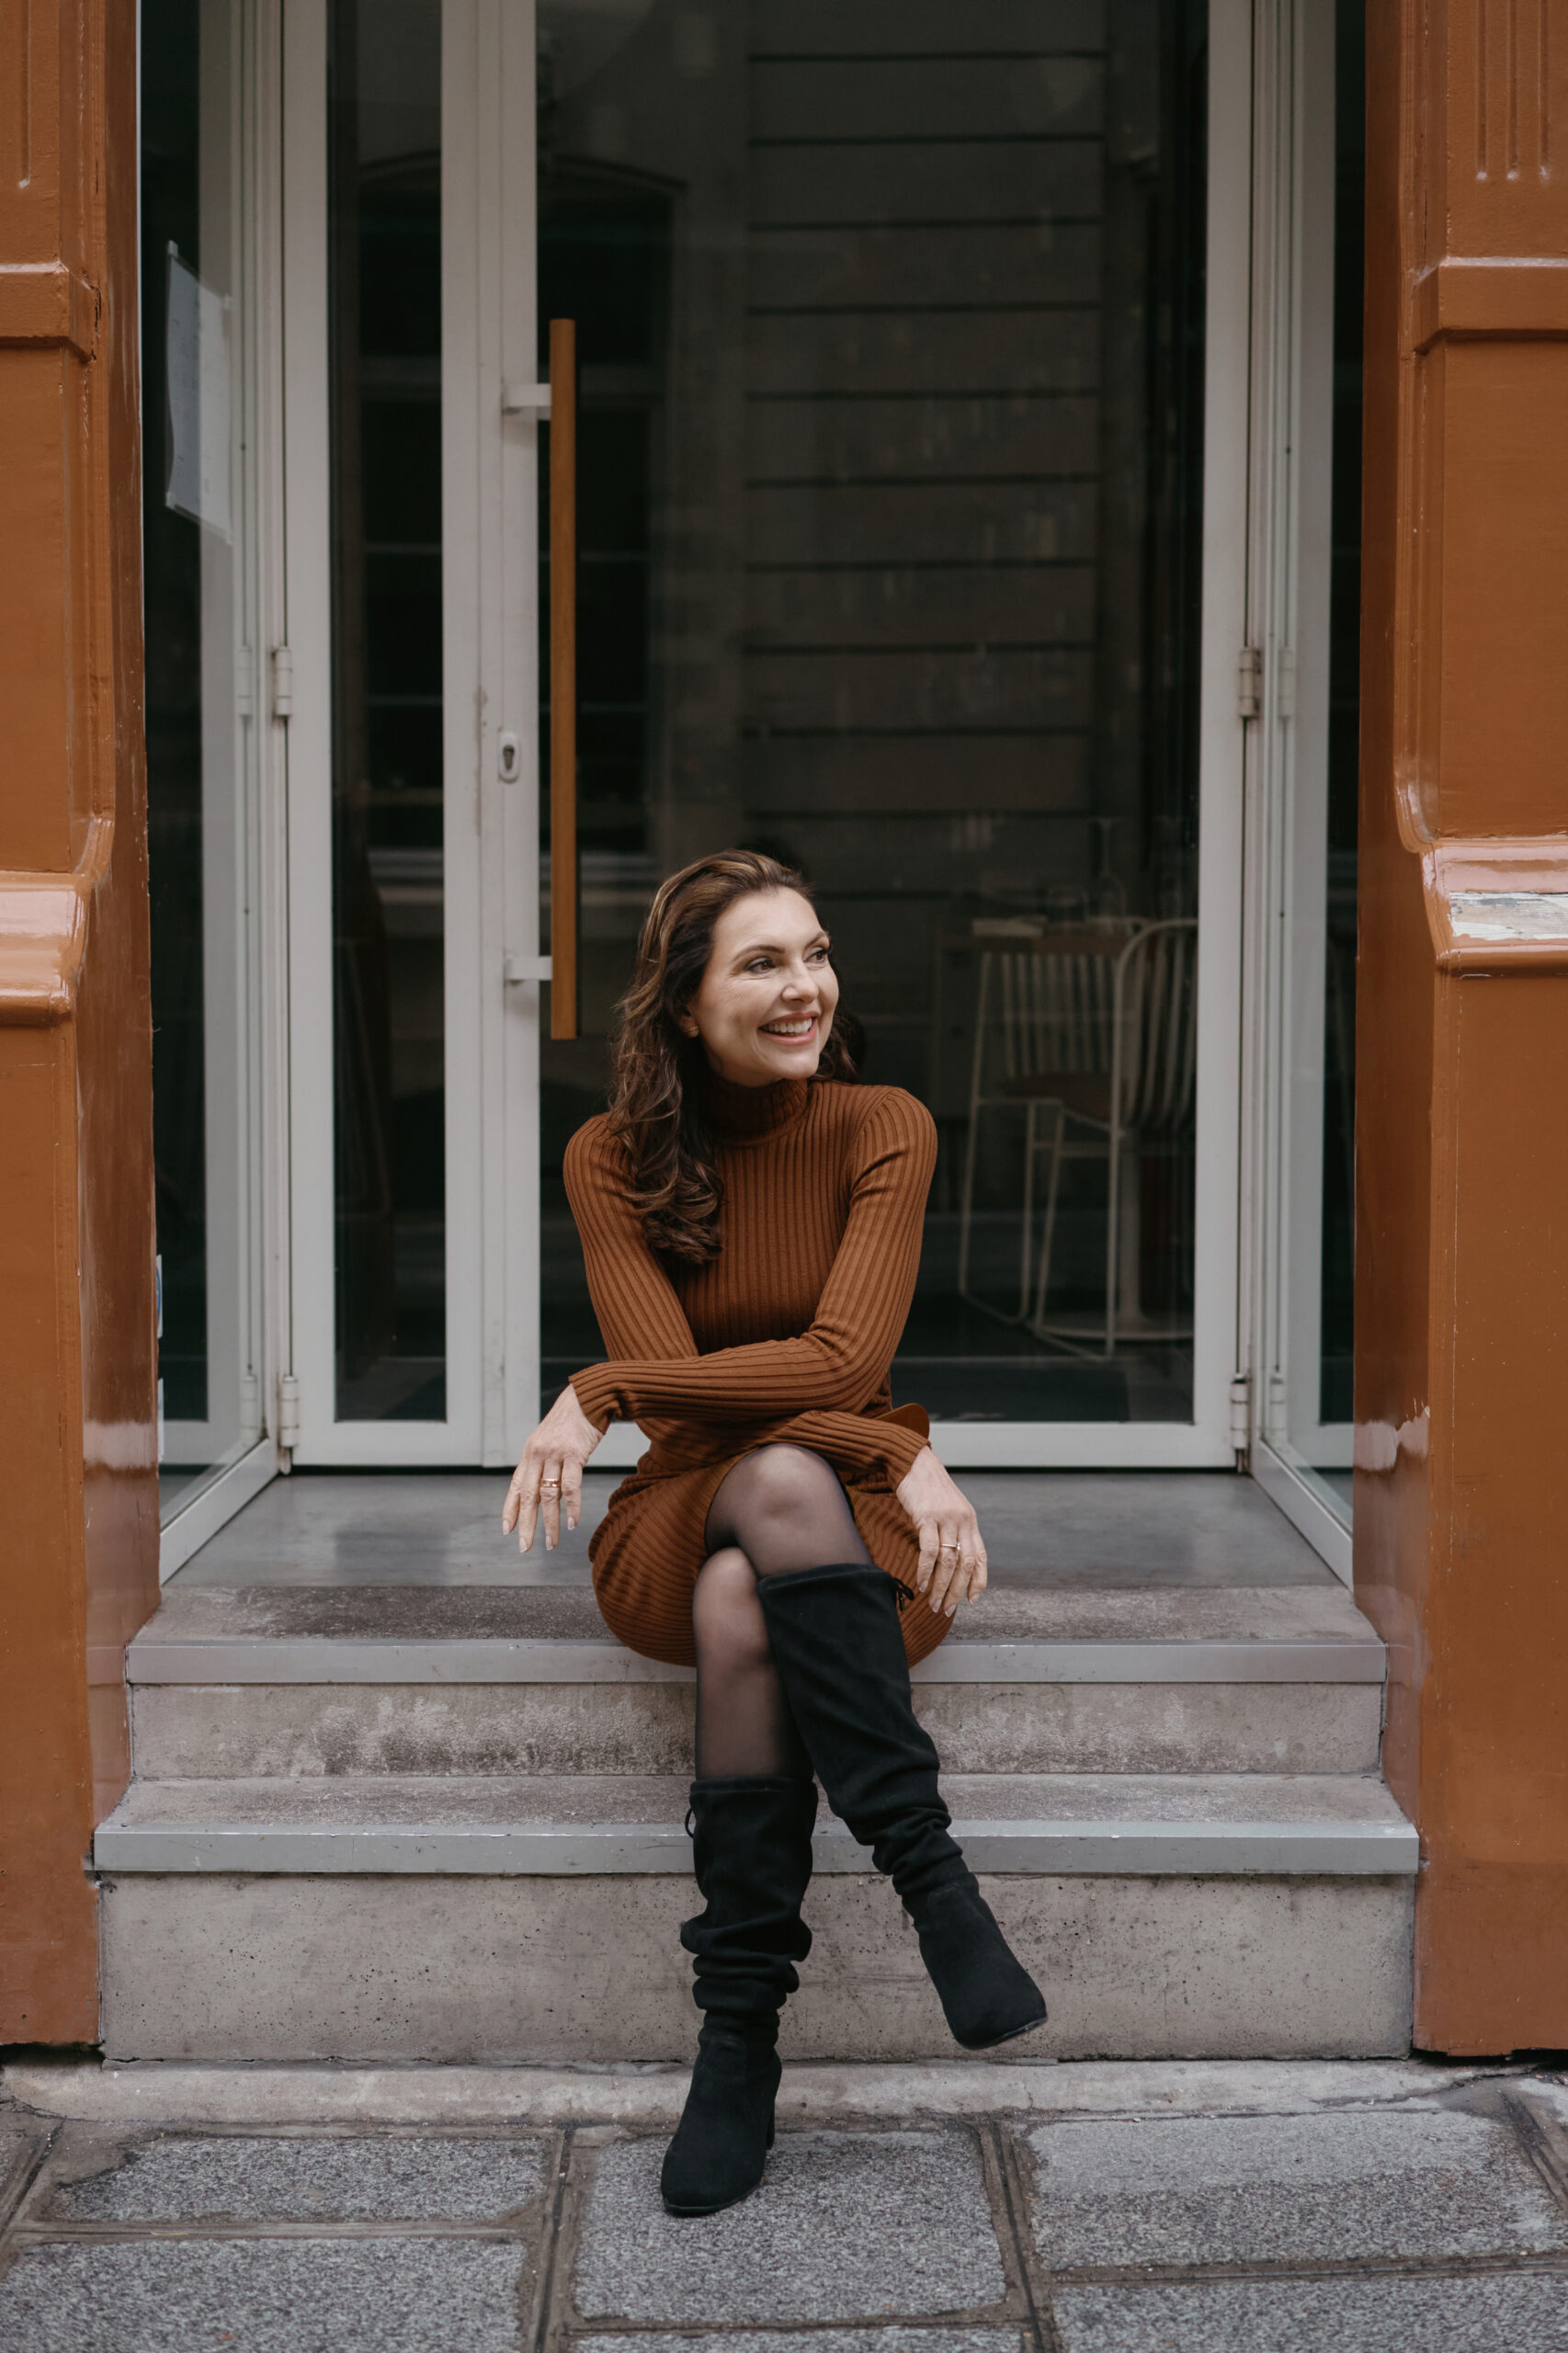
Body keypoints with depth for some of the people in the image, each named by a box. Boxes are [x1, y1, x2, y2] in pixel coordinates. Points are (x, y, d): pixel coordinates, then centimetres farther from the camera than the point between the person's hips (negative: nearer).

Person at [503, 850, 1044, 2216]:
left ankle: (742, 2037, -29)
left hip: (856, 1526, 0)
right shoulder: (613, 1159, -2)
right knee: (777, 1479, -36)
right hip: (679, 1523, 1)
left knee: (742, 1607, -36)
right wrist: (896, 1453, -24)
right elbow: (674, 1394, -12)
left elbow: (844, 1360, -15)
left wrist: (600, 1394, -20)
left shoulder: (883, 1130, -3)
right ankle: (932, 1874, -32)